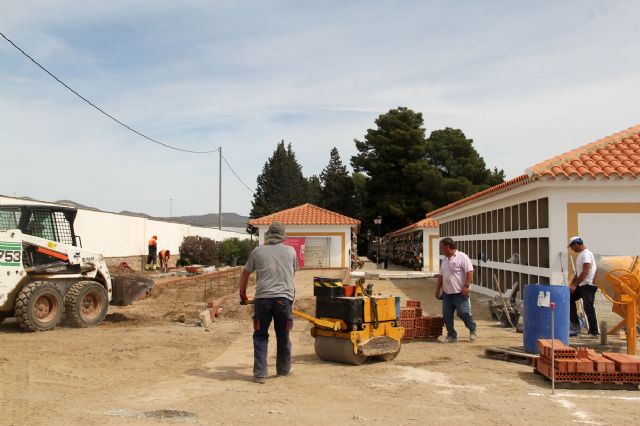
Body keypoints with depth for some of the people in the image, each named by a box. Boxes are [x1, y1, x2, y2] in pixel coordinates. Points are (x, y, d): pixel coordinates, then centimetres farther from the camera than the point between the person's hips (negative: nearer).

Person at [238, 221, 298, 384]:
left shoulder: (257, 251, 8)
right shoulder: (290, 251, 10)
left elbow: (245, 274, 16)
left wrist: (242, 294, 31)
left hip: (263, 298, -1)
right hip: (284, 298, 1)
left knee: (260, 336, 11)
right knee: (283, 336, 15)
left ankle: (260, 374, 6)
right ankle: (283, 369, 30)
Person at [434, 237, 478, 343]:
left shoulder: (462, 257, -10)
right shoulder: (445, 260, 15)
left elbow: (469, 272, -16)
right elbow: (441, 276, 21)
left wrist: (466, 286, -23)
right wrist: (438, 289, 20)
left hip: (460, 293, -8)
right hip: (447, 293, 8)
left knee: (463, 313, -7)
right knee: (447, 315, 4)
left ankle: (473, 330, 18)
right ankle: (452, 336, 14)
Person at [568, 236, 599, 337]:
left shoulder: (586, 254, -16)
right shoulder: (580, 254, 15)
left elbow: (585, 272, -23)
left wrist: (574, 285, -22)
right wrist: (571, 284, 16)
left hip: (588, 285, -10)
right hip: (581, 285, 10)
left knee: (588, 308, -9)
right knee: (570, 299, 9)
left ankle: (593, 332, 0)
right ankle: (575, 323, 10)